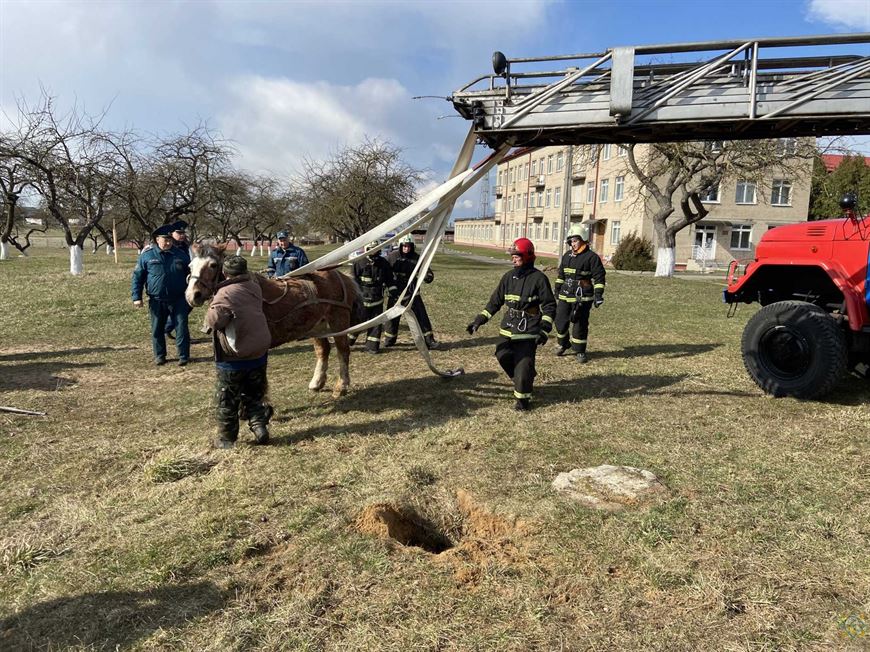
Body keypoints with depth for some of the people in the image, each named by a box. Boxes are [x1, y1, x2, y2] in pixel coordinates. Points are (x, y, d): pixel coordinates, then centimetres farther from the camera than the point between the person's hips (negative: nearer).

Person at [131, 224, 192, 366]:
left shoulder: (180, 255, 2)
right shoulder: (147, 256, -1)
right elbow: (137, 277, 2)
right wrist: (136, 297, -4)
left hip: (178, 300, 0)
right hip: (157, 301, 0)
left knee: (181, 328, 0)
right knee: (157, 330, 10)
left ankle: (183, 356, 9)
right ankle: (159, 356, 24)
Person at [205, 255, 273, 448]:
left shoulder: (225, 293, -19)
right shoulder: (255, 287, 3)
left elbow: (214, 320, -22)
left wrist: (212, 306, -4)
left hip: (233, 356, -6)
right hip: (259, 352, 6)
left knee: (227, 399, 10)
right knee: (254, 395, 19)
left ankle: (226, 438, 18)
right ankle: (260, 426, 11)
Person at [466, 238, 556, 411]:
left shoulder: (539, 278, -8)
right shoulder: (508, 277, 7)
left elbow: (549, 306, -7)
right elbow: (495, 301, 10)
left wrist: (544, 329, -17)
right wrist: (479, 320, 3)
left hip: (528, 331, -6)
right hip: (508, 328, 6)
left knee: (523, 364, -7)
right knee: (503, 356, 8)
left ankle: (523, 398, 8)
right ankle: (523, 381, 34)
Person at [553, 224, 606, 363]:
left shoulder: (592, 257, -7)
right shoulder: (567, 256, 13)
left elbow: (598, 277, -9)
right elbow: (561, 274, 24)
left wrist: (598, 294, -14)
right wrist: (558, 288, 24)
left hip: (582, 297, -6)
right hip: (565, 295, 6)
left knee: (580, 324, -1)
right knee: (560, 321, 9)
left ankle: (580, 351, 10)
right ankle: (563, 344, 30)